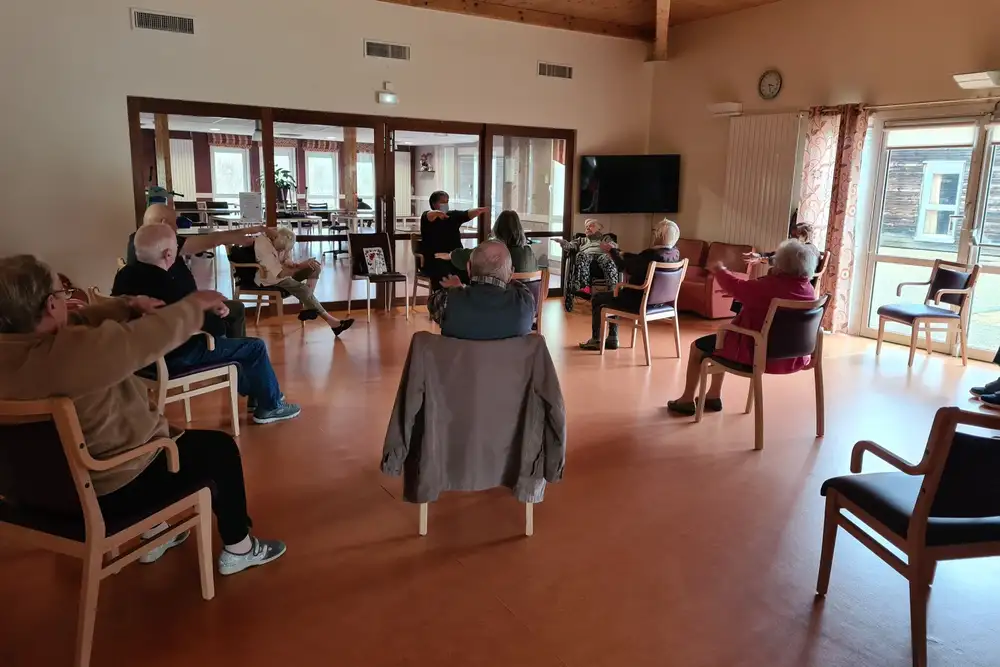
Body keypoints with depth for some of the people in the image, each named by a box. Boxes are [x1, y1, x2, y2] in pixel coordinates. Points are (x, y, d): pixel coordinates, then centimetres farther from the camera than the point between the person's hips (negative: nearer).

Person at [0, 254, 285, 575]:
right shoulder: (75, 351, -35)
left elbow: (72, 322, 6)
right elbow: (153, 335, -24)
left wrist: (126, 307, -6)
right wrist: (195, 304, -7)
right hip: (106, 489, -9)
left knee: (150, 427, 34)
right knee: (220, 447, 9)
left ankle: (153, 534, 42)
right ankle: (238, 549, 24)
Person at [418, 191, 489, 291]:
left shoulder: (453, 215, 13)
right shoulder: (427, 216, 0)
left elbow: (467, 214, -4)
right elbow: (430, 215, -24)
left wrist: (479, 210, -26)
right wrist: (436, 213, -49)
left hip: (454, 258, 4)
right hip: (433, 260, -4)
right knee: (443, 273, -36)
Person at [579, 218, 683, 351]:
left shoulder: (653, 254, -29)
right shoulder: (675, 253, -4)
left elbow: (625, 268, -16)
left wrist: (612, 251, -1)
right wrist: (621, 254, 10)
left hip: (641, 301, -8)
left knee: (597, 299, 12)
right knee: (613, 296, 29)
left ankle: (595, 340, 25)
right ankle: (612, 339, 30)